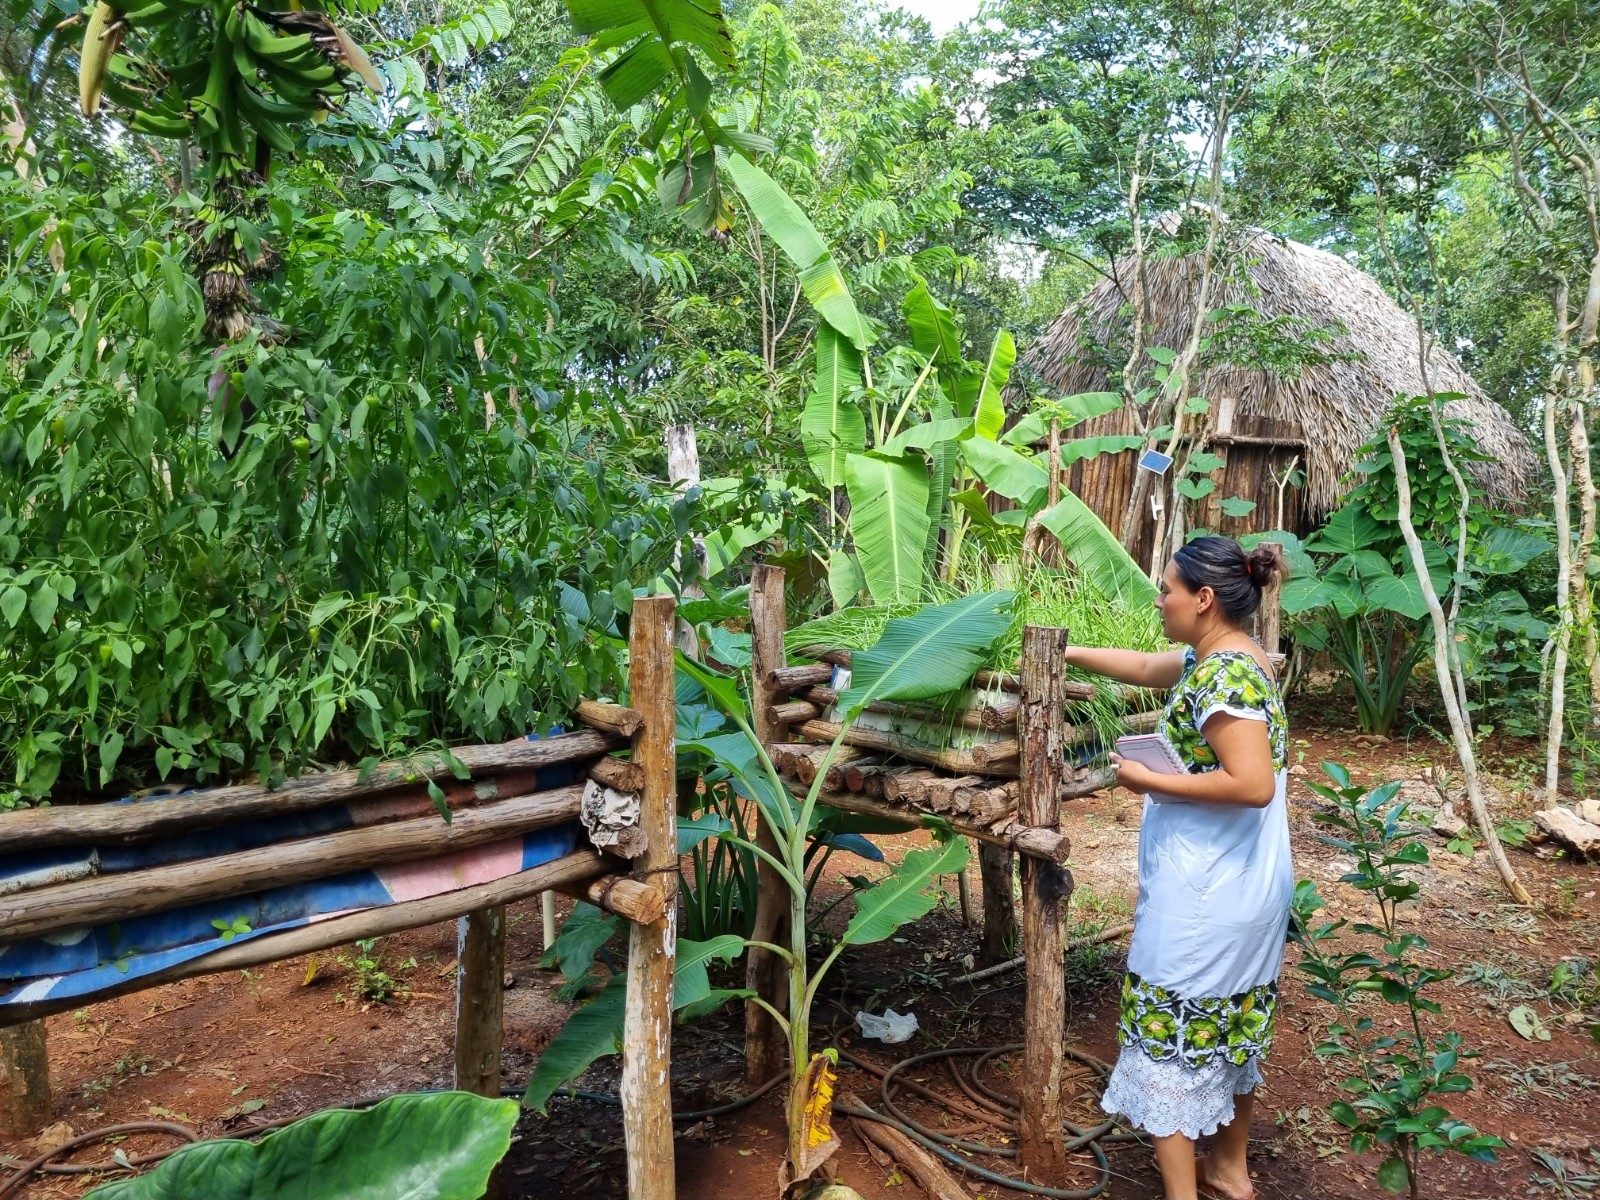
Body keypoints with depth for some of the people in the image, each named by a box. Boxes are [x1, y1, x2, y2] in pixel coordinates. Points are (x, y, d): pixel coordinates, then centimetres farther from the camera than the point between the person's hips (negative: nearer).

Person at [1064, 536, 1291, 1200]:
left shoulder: (1223, 674, -22)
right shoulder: (1223, 657, 7)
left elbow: (1253, 784, -29)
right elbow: (1145, 667, 22)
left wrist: (1150, 782, -21)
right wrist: (1065, 651, 23)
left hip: (1203, 896, -10)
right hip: (1246, 889, 10)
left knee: (1169, 1038, 3)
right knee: (1230, 1031, 22)